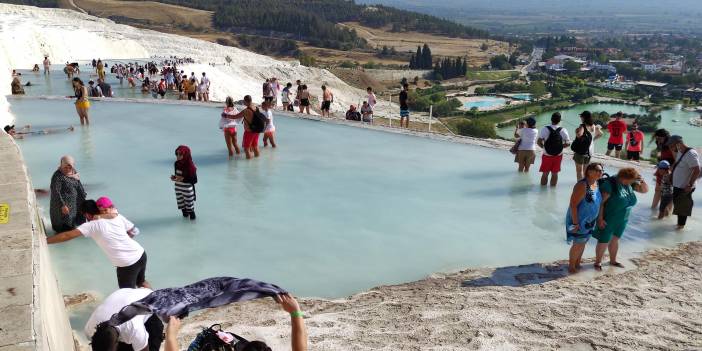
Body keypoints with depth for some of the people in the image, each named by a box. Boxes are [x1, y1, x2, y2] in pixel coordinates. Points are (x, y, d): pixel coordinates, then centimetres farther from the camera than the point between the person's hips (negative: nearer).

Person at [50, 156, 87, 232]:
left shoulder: (74, 173, 2)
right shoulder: (57, 176, -20)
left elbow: (79, 186, 13)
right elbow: (55, 192, -23)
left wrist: (84, 197, 13)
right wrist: (62, 205, -27)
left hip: (74, 203, 7)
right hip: (63, 204, -7)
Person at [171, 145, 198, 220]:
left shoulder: (190, 166, -23)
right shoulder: (177, 164, -2)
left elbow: (194, 180, -21)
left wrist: (183, 179, -28)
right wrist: (174, 177, -8)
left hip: (187, 188, -6)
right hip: (178, 188, 6)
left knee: (189, 202, 6)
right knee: (180, 201, 18)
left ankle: (191, 213, 25)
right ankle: (184, 211, 38)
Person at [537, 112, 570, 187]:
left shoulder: (545, 129, -13)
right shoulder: (563, 130, -7)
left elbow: (539, 142, -16)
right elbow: (567, 143, -7)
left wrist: (543, 146, 2)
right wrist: (560, 146, 8)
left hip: (547, 155, -1)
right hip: (558, 155, 2)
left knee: (545, 173, 10)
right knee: (555, 173, 13)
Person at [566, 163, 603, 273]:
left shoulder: (597, 184, 2)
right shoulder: (582, 185, -24)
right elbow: (573, 204, -25)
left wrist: (599, 219, 13)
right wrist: (575, 223, -24)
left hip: (590, 221, 8)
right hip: (579, 220, -8)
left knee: (583, 243, 19)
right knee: (578, 244, 3)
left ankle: (577, 264, 35)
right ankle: (571, 266, 20)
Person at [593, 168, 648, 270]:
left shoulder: (630, 184, -1)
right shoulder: (610, 184, -23)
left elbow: (645, 190, 6)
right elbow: (600, 202, -23)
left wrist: (642, 180, -14)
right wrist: (600, 218, -24)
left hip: (622, 220, 7)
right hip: (607, 220, -7)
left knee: (615, 240, 21)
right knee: (603, 242, 4)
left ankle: (613, 260, 38)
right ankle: (598, 262, 23)